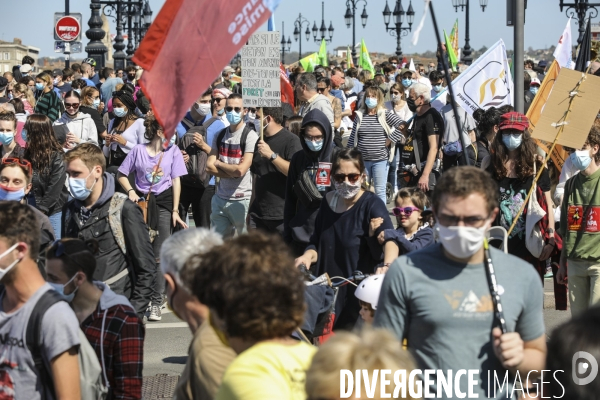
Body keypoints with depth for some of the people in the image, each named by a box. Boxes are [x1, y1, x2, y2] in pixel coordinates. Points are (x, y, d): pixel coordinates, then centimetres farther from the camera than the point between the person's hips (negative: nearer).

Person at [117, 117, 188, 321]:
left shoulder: (173, 151, 2)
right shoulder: (138, 151, 1)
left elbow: (176, 181, 3)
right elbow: (121, 174, 8)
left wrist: (175, 210, -2)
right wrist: (131, 191, -10)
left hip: (164, 203, -1)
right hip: (142, 203, 1)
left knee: (159, 256, -6)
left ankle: (156, 302, -2)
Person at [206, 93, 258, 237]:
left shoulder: (250, 136, -9)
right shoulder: (220, 136, 11)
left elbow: (241, 170, -17)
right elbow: (209, 166, 3)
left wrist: (218, 163, -2)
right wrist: (233, 173, -10)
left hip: (242, 199, -6)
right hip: (220, 198, 6)